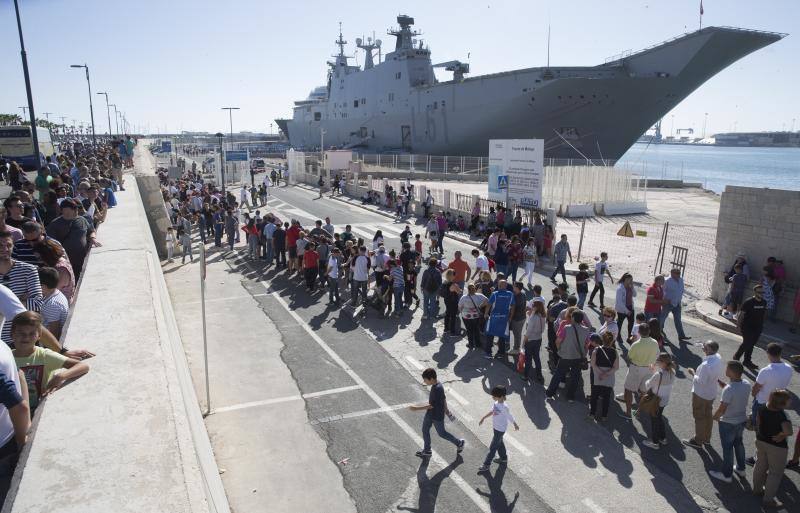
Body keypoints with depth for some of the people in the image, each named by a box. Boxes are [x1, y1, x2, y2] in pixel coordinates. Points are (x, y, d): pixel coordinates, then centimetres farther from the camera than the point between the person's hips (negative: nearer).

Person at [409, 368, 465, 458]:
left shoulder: (438, 389, -34)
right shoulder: (436, 385, -5)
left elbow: (431, 405, -32)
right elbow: (444, 397, 10)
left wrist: (417, 408, -30)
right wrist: (446, 408, 24)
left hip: (437, 416, -9)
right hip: (430, 414, 9)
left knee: (441, 433, 12)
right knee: (425, 430, 16)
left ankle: (459, 443, 34)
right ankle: (427, 451, 34)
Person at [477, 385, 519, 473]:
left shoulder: (504, 407, -32)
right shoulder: (496, 403, -8)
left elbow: (510, 417, -17)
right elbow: (492, 411, 8)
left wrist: (515, 425, -2)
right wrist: (483, 418, 10)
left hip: (500, 429, -8)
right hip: (496, 427, 8)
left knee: (493, 447, 3)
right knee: (499, 443, 26)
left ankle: (486, 465, 14)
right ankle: (504, 458, 47)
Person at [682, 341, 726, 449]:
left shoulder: (706, 365, -36)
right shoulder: (718, 358, -9)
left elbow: (701, 381, -28)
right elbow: (722, 373, 5)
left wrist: (693, 373, -13)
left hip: (701, 394, -8)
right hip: (712, 392, 8)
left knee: (699, 416, 10)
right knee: (708, 414, 24)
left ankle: (698, 441, 25)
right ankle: (706, 438, 41)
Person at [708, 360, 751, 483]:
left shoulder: (729, 389, -33)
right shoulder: (747, 384, -11)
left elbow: (721, 409, -26)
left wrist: (715, 417, -5)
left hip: (728, 423, -7)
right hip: (742, 420, 7)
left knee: (727, 448, 10)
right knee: (739, 443, 26)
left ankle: (727, 475, 26)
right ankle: (741, 469, 44)